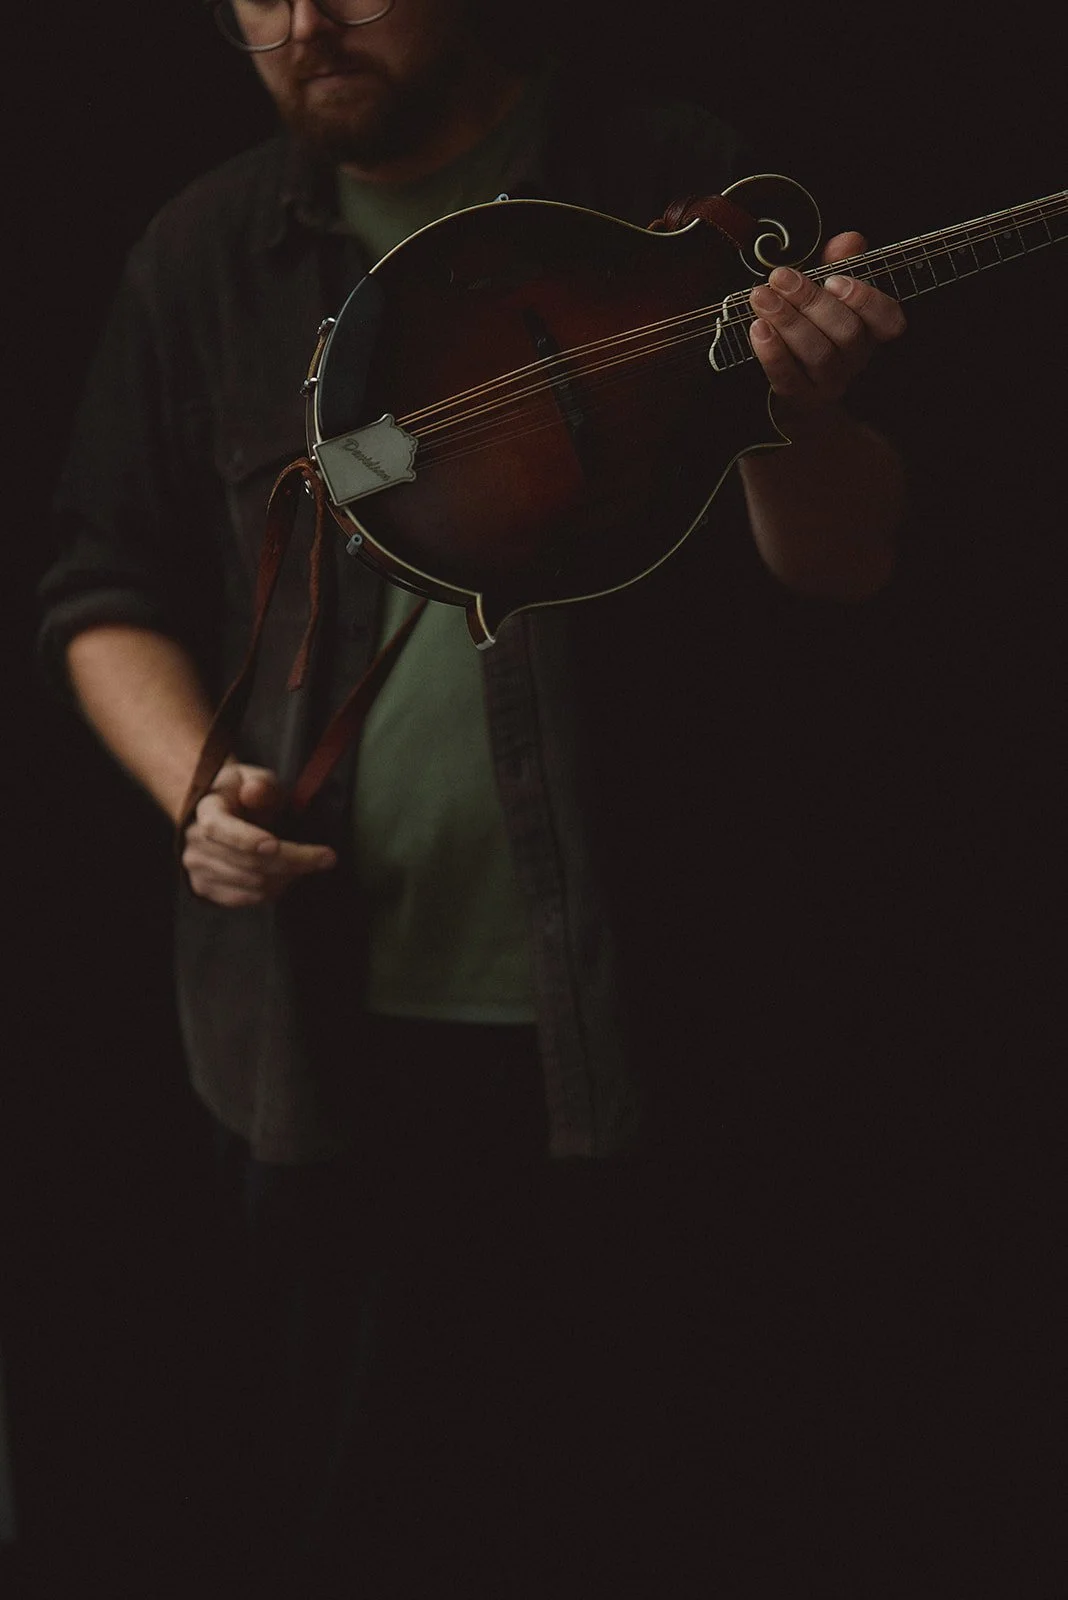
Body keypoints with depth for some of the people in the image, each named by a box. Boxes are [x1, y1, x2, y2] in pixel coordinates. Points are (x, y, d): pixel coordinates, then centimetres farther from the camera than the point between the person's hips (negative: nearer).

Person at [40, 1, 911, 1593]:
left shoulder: (680, 203, -3)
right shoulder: (211, 253, 6)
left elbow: (835, 575, -6)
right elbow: (109, 588, 13)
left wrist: (795, 417, -28)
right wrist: (189, 778, -7)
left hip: (617, 1015, -2)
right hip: (319, 1023, 2)